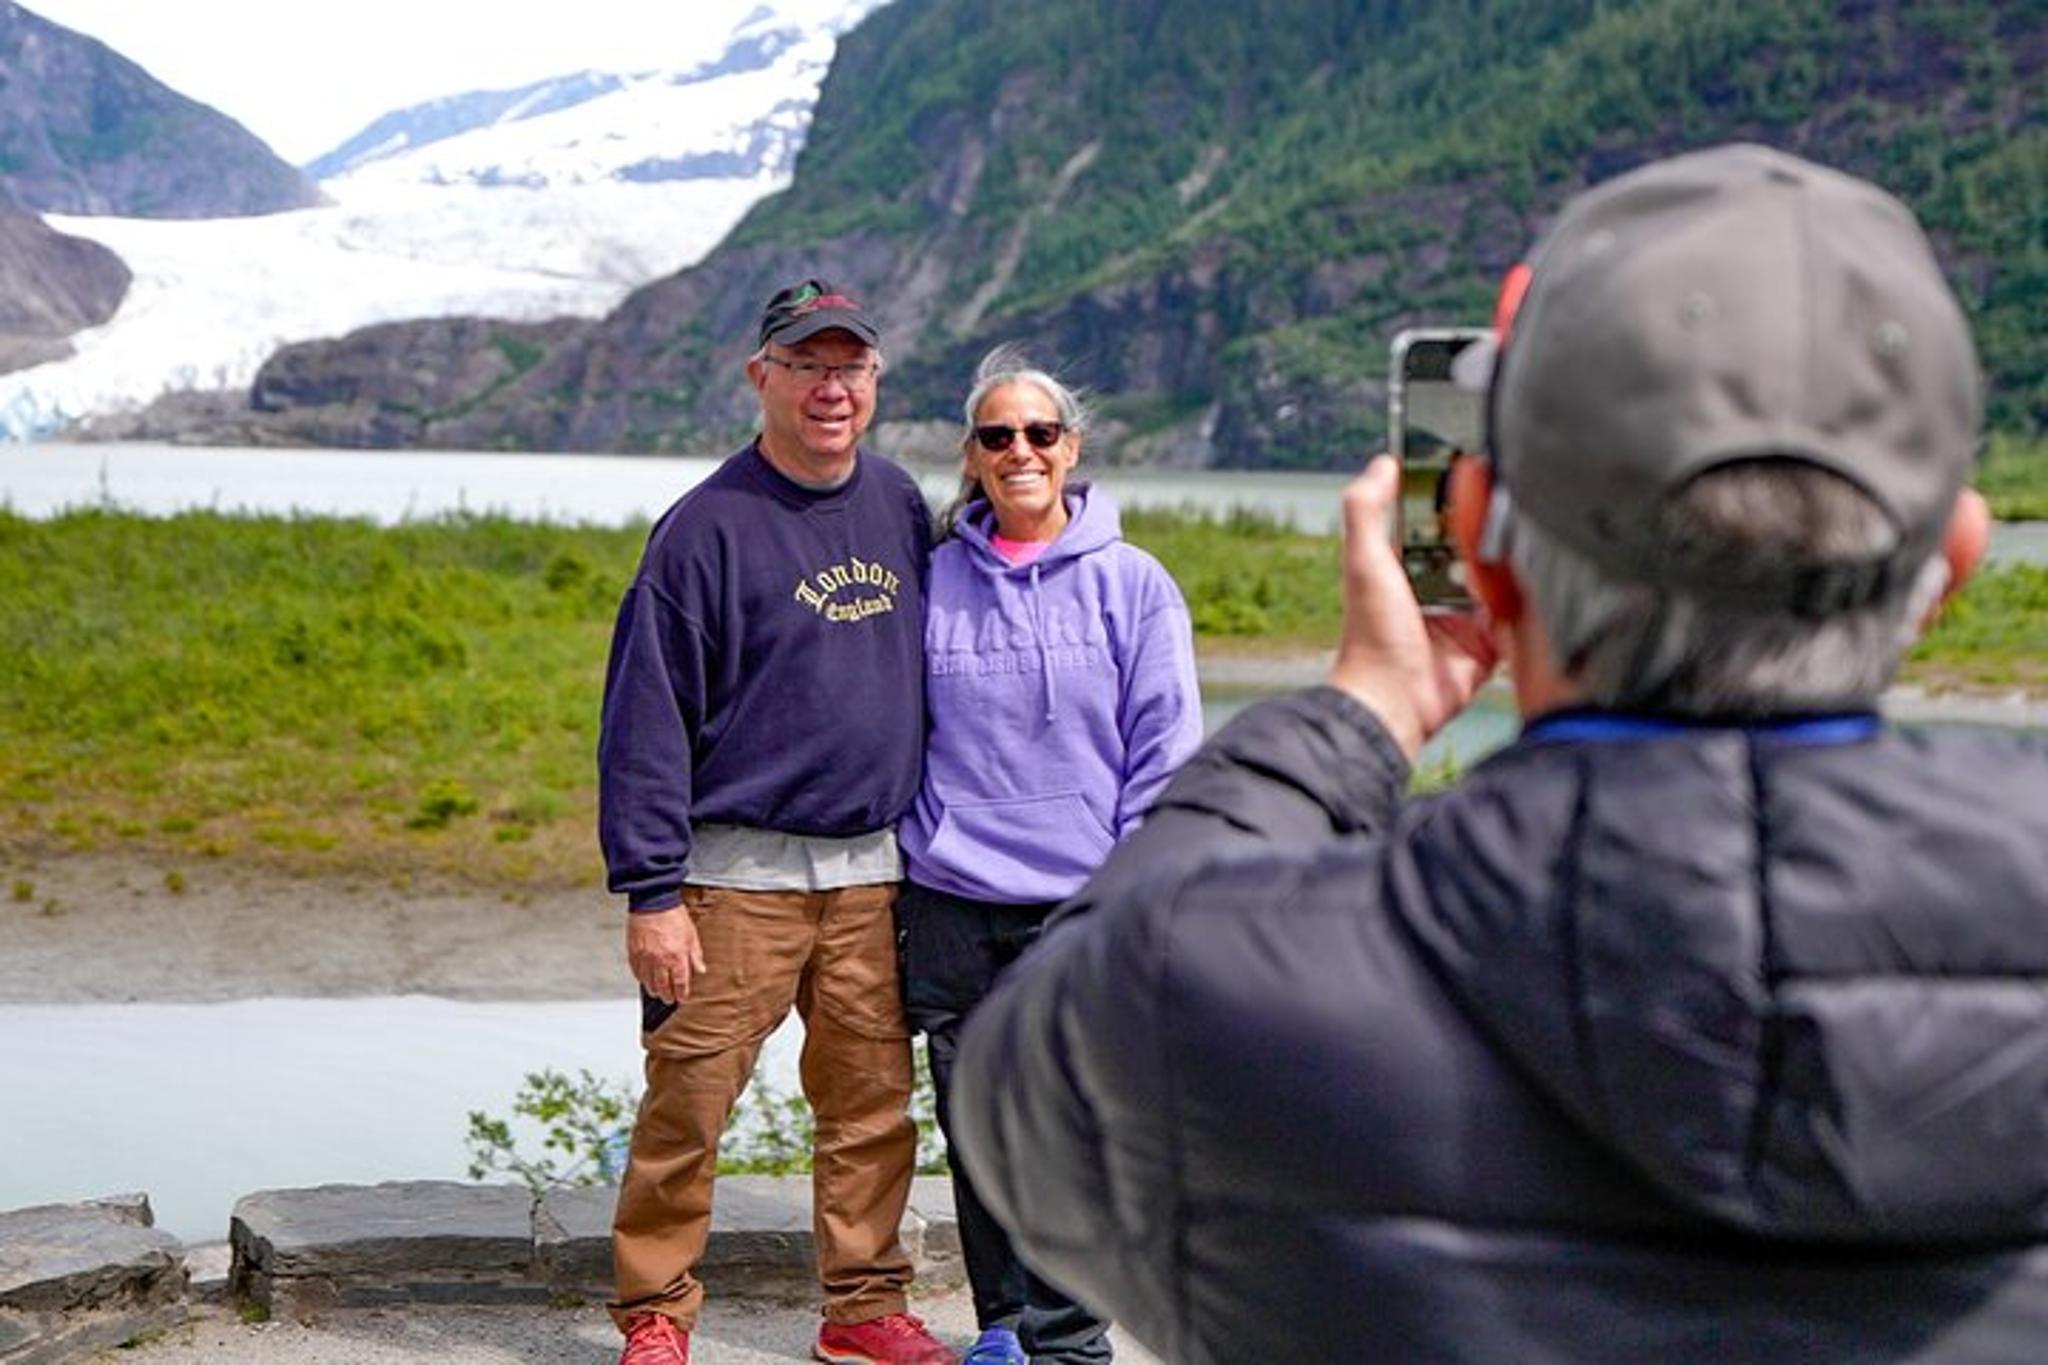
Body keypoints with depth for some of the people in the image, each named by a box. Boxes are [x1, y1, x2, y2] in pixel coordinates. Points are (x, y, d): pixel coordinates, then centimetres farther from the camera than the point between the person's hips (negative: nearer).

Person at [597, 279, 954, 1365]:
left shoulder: (900, 506, 10)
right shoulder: (709, 526, -7)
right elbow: (646, 717, -8)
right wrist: (651, 889, -13)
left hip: (872, 872, 5)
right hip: (738, 872, -5)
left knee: (873, 1104, 9)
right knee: (688, 1103, -2)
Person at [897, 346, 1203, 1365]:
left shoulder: (1130, 583, 2)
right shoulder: (936, 582, 8)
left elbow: (1166, 748, 0)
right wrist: (897, 877, 10)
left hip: (1079, 906, -2)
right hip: (949, 906, 3)